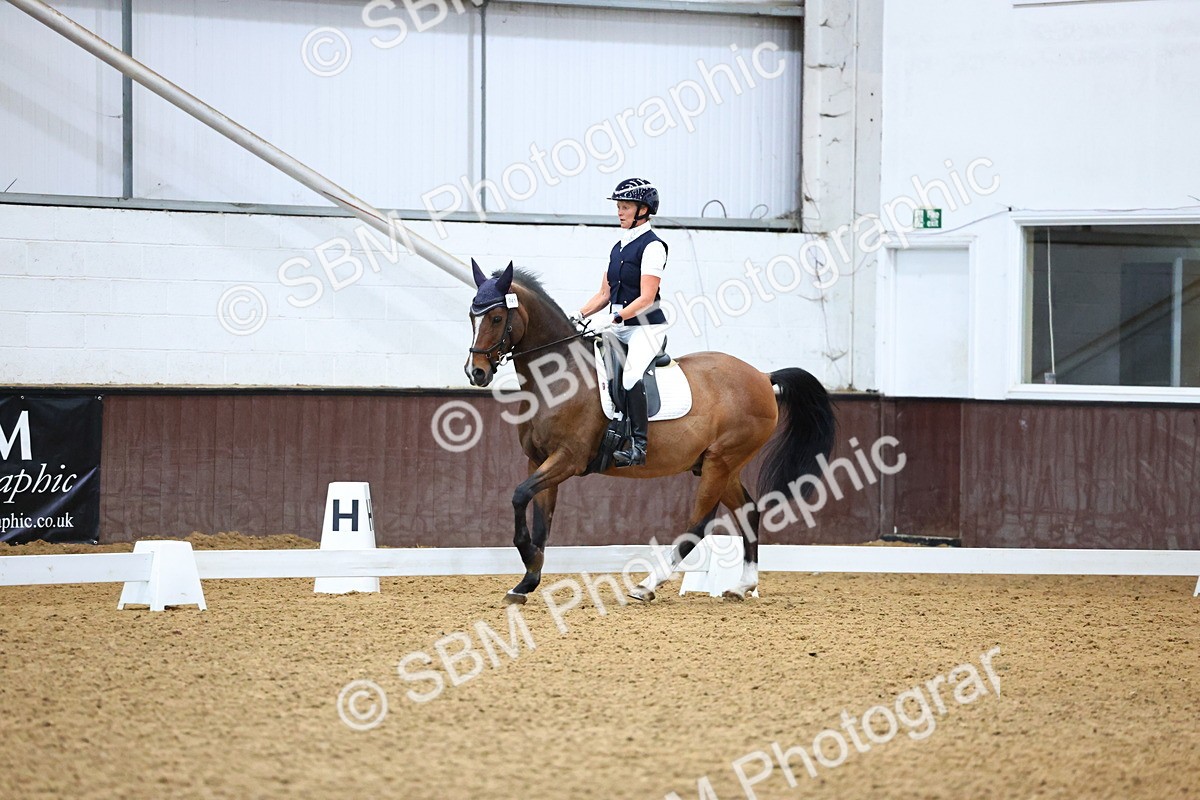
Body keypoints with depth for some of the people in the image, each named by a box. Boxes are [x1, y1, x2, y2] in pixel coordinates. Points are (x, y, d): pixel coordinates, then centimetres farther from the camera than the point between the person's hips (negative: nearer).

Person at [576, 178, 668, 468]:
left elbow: (646, 298, -16)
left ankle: (639, 446, -25)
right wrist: (579, 314, 3)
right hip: (618, 327, 9)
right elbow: (604, 294, 18)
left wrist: (615, 318, -26)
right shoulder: (618, 248, 17)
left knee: (631, 376, -27)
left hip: (645, 325, -9)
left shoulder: (652, 246, -8)